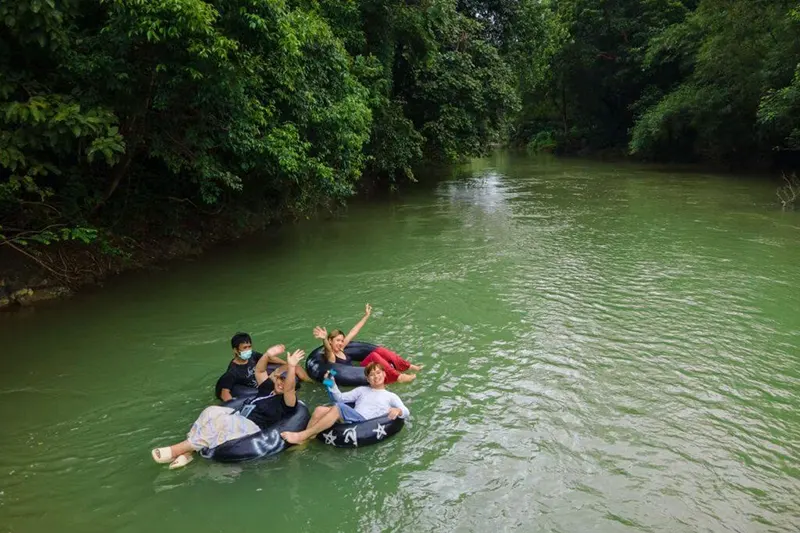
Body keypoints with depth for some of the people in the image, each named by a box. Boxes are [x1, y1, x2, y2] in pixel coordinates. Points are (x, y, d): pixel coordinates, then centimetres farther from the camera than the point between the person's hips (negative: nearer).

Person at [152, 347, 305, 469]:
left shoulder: (286, 401, -2)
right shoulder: (268, 388, 23)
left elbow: (289, 388, -23)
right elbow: (259, 371, 25)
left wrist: (291, 367, -38)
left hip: (252, 428, -9)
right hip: (238, 418, 9)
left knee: (221, 422, -30)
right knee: (212, 412, -15)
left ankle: (179, 448, -25)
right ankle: (187, 452, -22)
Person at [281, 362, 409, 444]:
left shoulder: (391, 396, 18)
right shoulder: (362, 390, 29)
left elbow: (406, 412, 6)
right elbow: (340, 398, 21)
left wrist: (397, 410, -18)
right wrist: (332, 383, 4)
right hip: (351, 421, 5)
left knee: (338, 407, -30)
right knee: (320, 409, -21)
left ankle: (301, 436, -31)